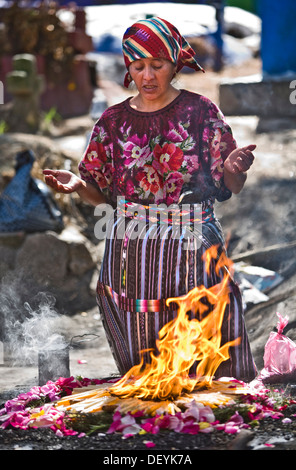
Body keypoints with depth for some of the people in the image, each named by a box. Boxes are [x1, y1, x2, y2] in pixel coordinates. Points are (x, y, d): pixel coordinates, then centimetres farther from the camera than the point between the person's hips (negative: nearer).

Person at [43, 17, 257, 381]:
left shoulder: (200, 112, 2)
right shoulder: (114, 120, 10)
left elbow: (230, 186, 1)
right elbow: (100, 193, 13)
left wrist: (233, 169, -21)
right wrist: (77, 184, -8)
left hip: (192, 252, -2)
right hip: (130, 255, 2)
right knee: (138, 369, 4)